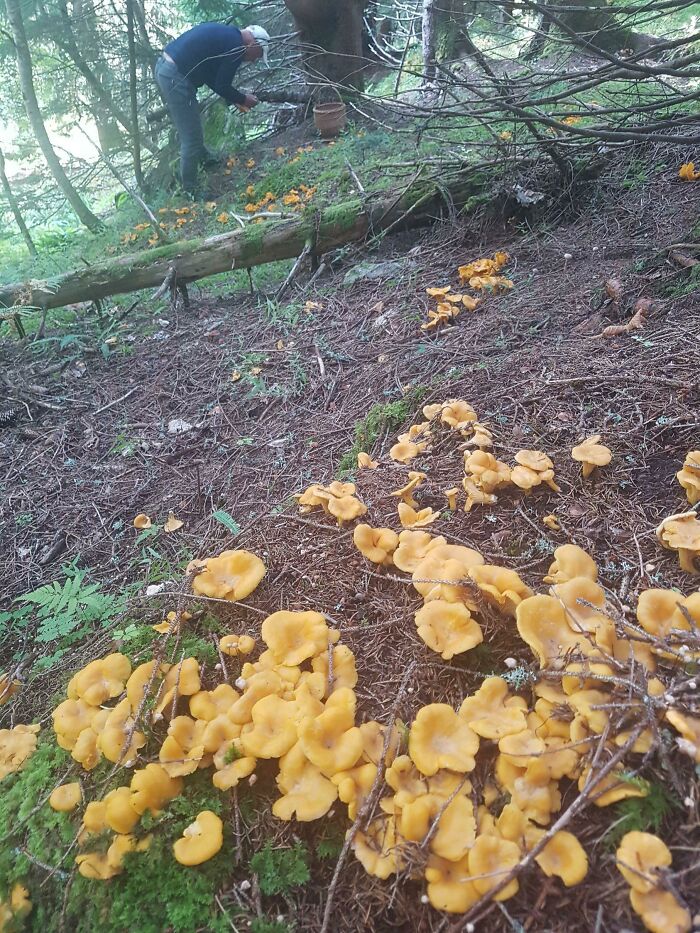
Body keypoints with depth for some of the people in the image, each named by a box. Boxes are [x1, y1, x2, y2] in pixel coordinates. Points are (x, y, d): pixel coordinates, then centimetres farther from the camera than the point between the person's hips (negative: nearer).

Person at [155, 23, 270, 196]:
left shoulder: (225, 34, 18)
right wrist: (243, 99, 7)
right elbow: (222, 86, -9)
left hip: (164, 67, 10)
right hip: (175, 77, -10)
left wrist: (233, 99, 22)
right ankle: (189, 192, 8)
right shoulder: (236, 47, -11)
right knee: (192, 138, -2)